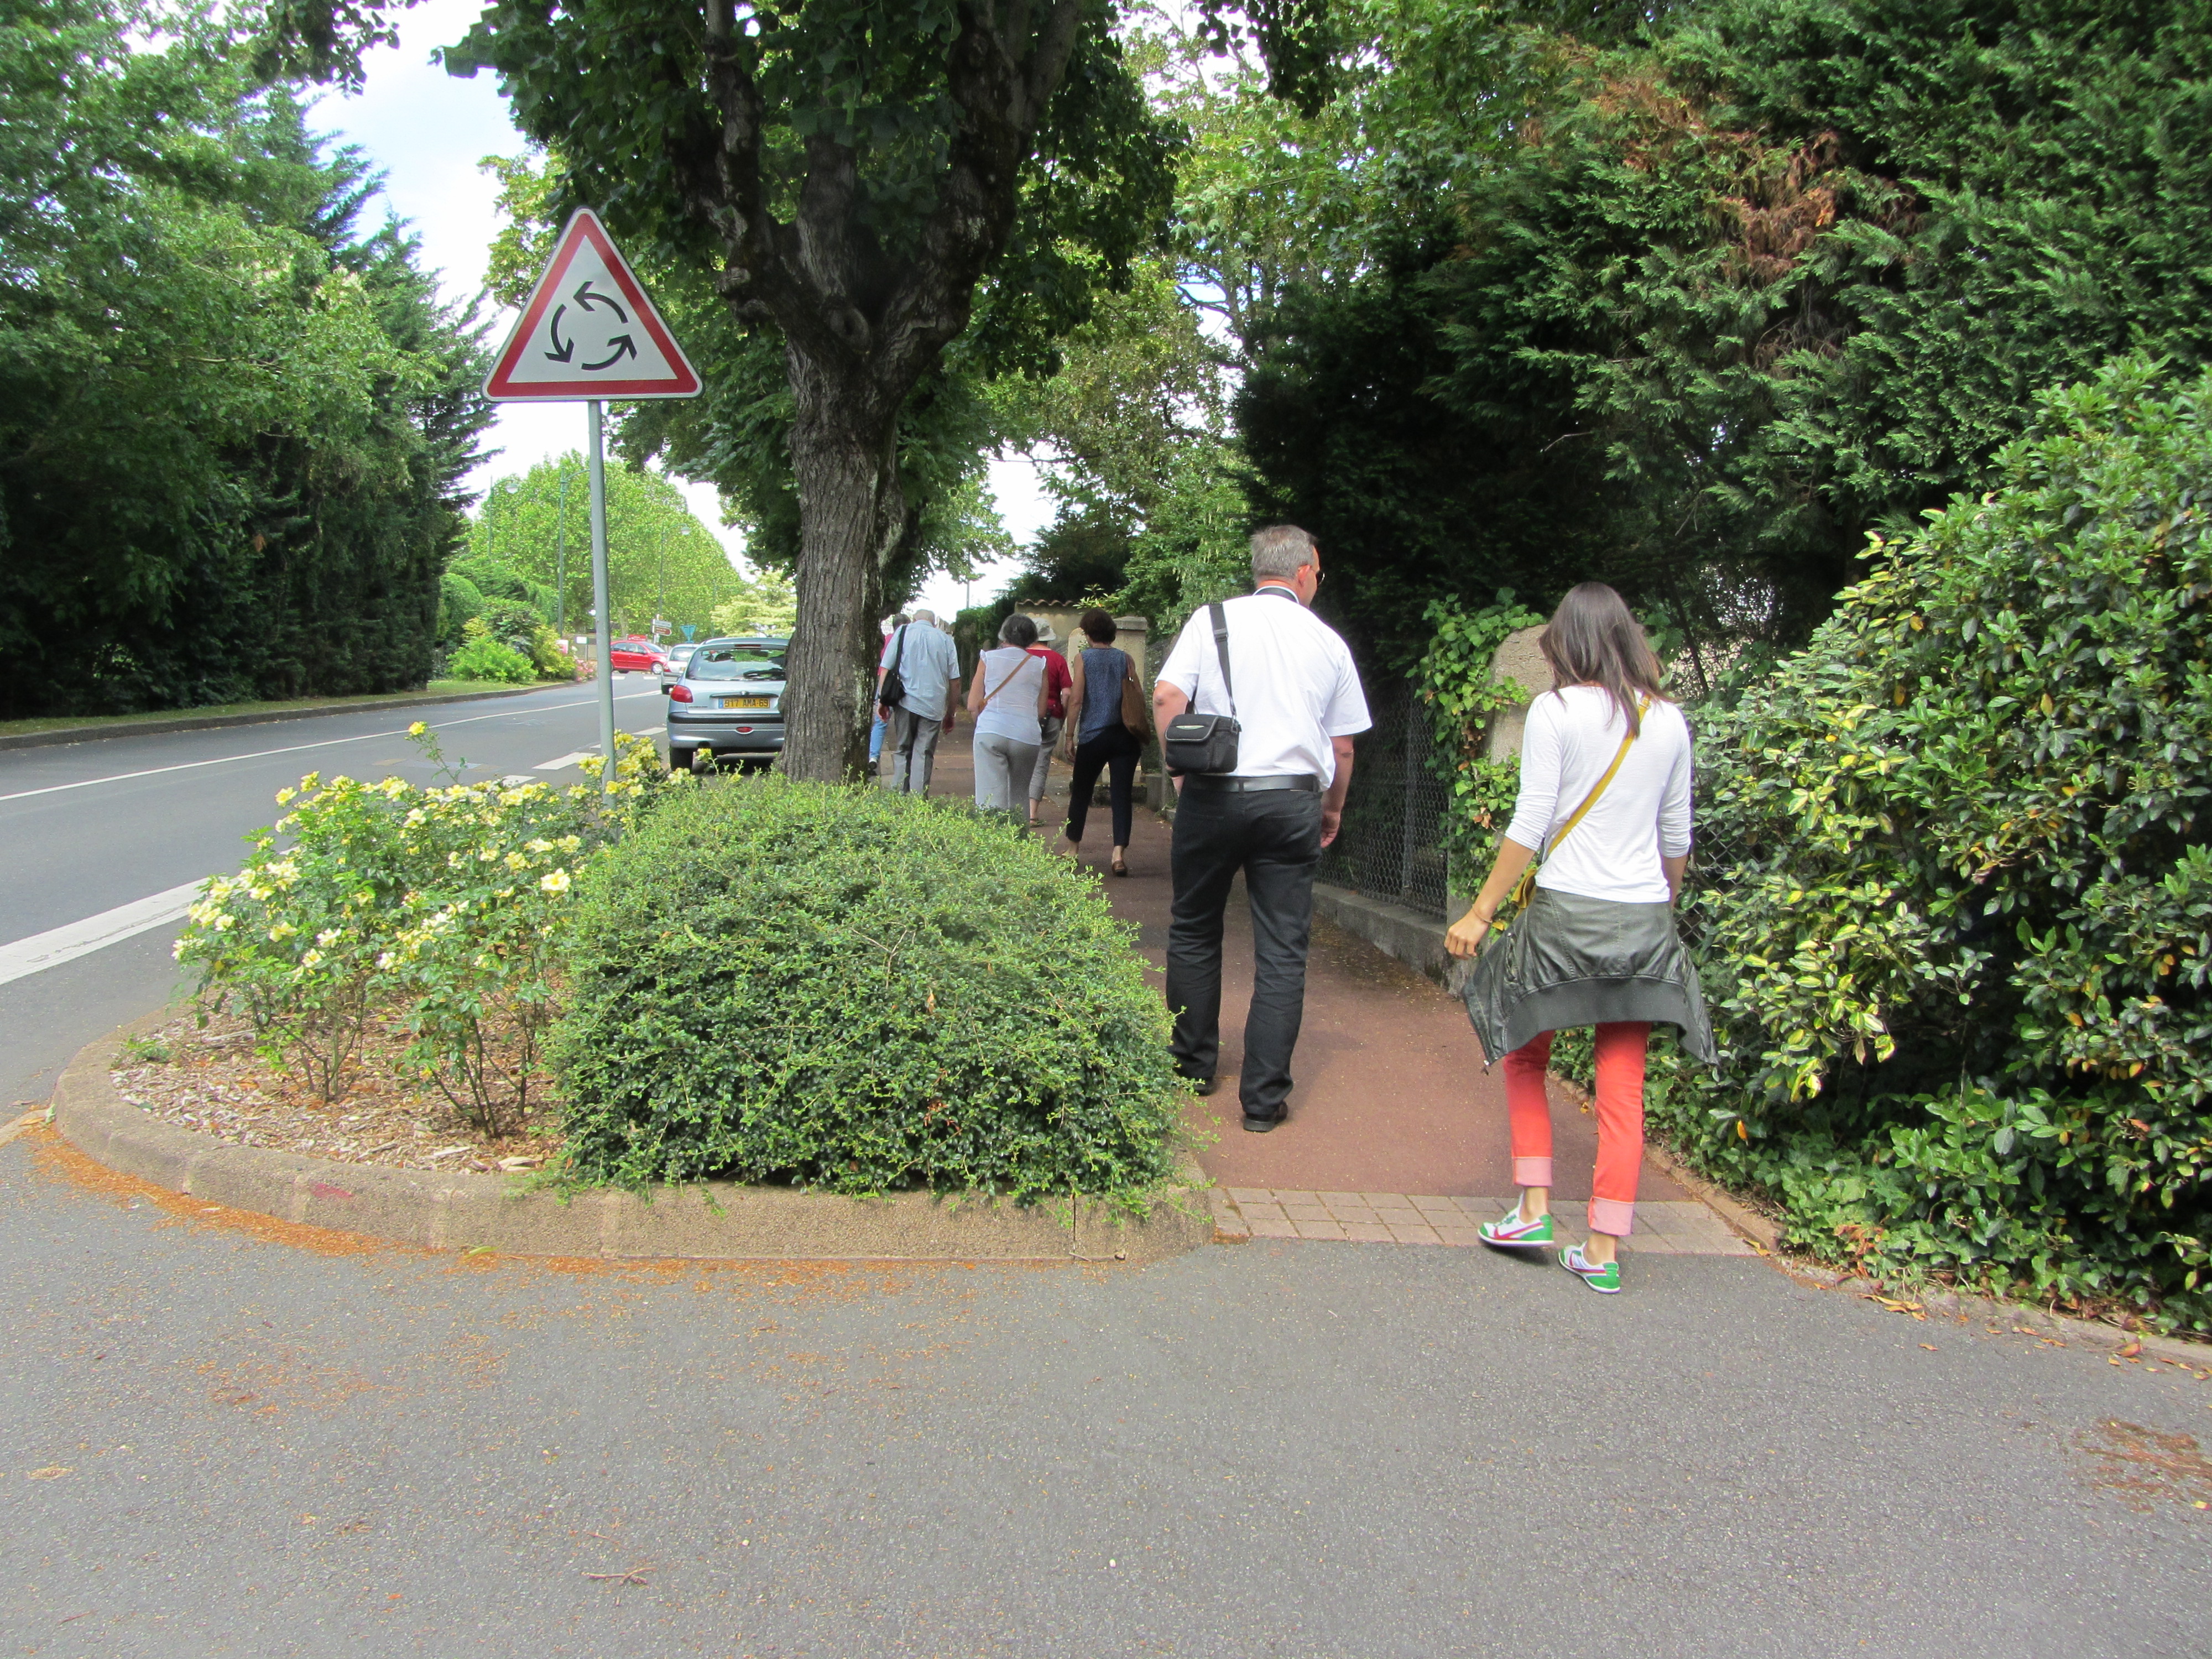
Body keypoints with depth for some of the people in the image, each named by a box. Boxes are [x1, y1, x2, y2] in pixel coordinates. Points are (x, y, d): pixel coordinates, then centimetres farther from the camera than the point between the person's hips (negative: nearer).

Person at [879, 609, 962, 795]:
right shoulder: (946, 639, 9)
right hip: (934, 705, 0)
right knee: (924, 753, 2)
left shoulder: (902, 633, 7)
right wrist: (950, 713, 14)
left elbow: (885, 669, 0)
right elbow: (955, 681, 7)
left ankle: (899, 795, 6)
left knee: (903, 750, 12)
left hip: (906, 701, 0)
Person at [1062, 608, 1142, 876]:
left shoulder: (1083, 658, 0)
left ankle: (1072, 846, 25)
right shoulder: (1126, 659, 6)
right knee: (1121, 794, -1)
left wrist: (1070, 737, 0)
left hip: (1094, 736, -1)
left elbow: (1076, 700, -5)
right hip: (1125, 736, 1)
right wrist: (1141, 736, 11)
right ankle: (1119, 853, -12)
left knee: (1081, 792, 14)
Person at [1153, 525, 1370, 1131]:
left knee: (1194, 933, 16)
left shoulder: (1211, 620, 2)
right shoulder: (1328, 642, 7)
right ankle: (1264, 1097, 4)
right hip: (1293, 802, 1)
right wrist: (1332, 810, 26)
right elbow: (1342, 747, 11)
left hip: (1213, 797, 0)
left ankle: (1193, 1068, 25)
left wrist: (1182, 771, 3)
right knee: (1282, 953, 4)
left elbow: (1167, 697, -9)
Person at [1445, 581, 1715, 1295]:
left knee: (1525, 1055, 18)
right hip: (1644, 918, 4)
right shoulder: (1669, 721, 7)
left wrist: (1480, 913, -4)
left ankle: (1532, 1209, 16)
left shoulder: (1557, 711, -7)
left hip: (1567, 911, -4)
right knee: (1623, 1089, 7)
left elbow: (1529, 826, -10)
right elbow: (1676, 837, 12)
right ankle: (1604, 1248, 12)